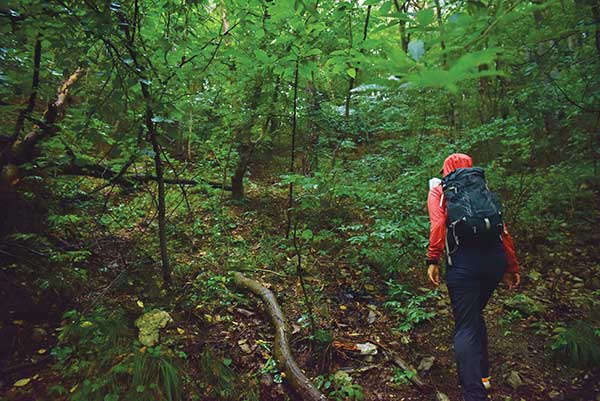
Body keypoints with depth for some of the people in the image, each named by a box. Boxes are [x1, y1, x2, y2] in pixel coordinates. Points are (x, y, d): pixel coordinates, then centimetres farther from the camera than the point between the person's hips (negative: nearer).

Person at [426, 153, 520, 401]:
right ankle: (482, 374, 34)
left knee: (465, 327, -1)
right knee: (475, 315, 25)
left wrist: (433, 261, -9)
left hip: (463, 260, -5)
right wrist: (511, 268, 20)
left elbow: (438, 224, -6)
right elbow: (503, 230, 17)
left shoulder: (438, 188, 13)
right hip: (495, 257, 5)